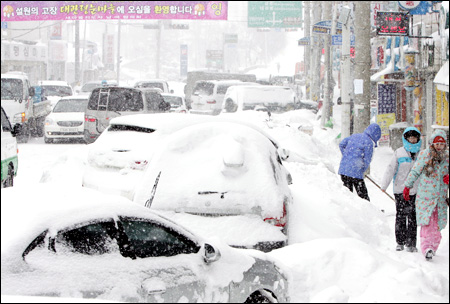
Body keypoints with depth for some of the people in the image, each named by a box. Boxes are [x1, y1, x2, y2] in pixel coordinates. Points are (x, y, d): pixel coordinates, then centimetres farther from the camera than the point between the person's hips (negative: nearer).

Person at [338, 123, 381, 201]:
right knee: (363, 195, 1)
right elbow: (367, 160, -7)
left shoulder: (354, 136, 14)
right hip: (355, 171, -7)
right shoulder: (368, 142, -8)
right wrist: (362, 170, 9)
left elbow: (341, 145, 18)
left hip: (343, 169, 7)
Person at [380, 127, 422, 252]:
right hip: (400, 190, -1)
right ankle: (400, 242, 11)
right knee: (400, 216, 2)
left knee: (413, 217, -2)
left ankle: (411, 243, 3)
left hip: (415, 190, 1)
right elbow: (390, 169, 3)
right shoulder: (399, 153, 3)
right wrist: (384, 185, -3)